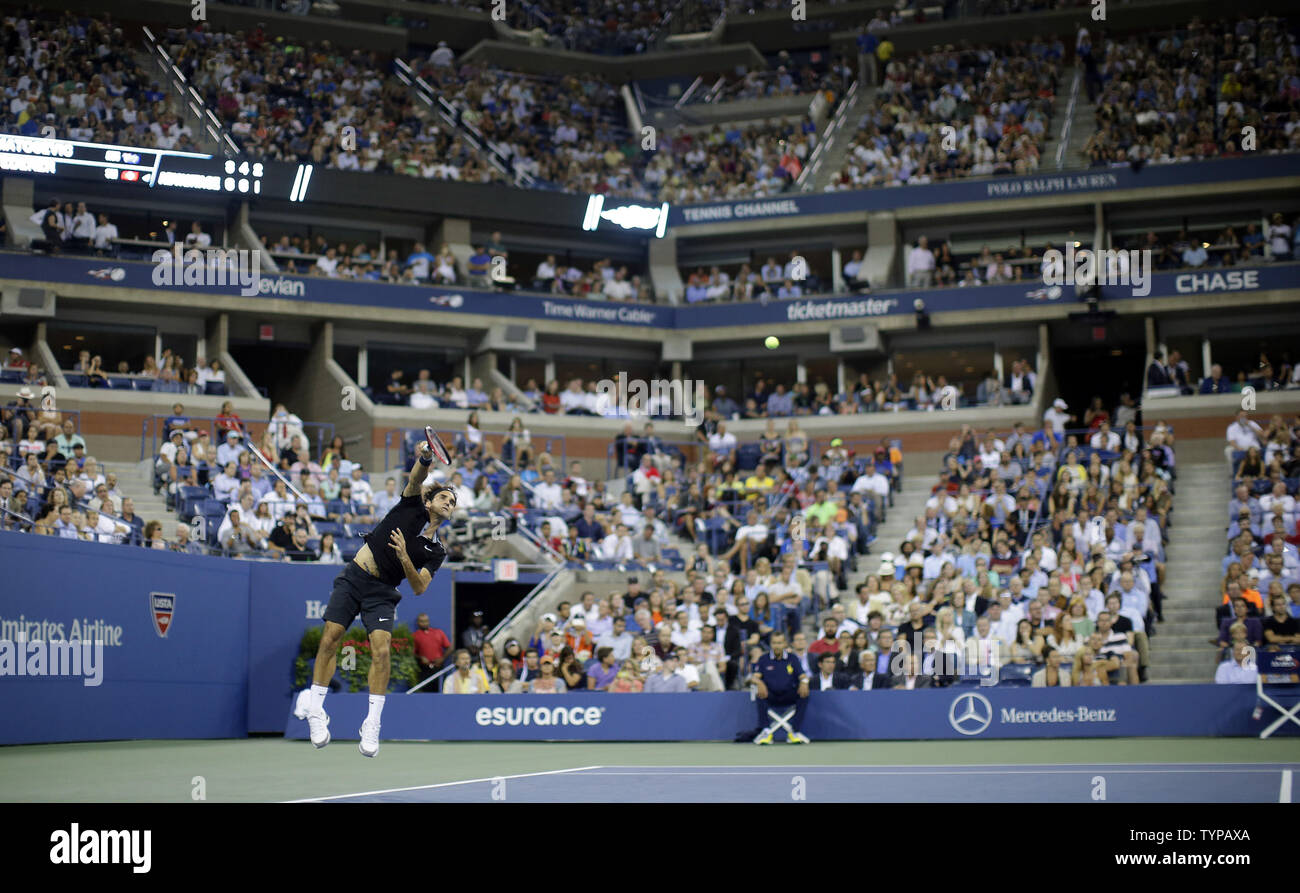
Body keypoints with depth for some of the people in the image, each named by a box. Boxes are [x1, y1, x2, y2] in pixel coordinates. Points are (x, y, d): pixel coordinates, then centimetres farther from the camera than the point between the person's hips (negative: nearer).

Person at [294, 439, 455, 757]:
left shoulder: (436, 552, 6)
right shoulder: (412, 507, 4)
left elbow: (419, 587, -6)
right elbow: (416, 479, -14)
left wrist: (404, 557, -23)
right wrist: (425, 458, -36)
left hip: (382, 593, 0)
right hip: (354, 577, 0)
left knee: (381, 650, -19)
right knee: (329, 640, -8)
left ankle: (372, 725, -13)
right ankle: (314, 708, 5)